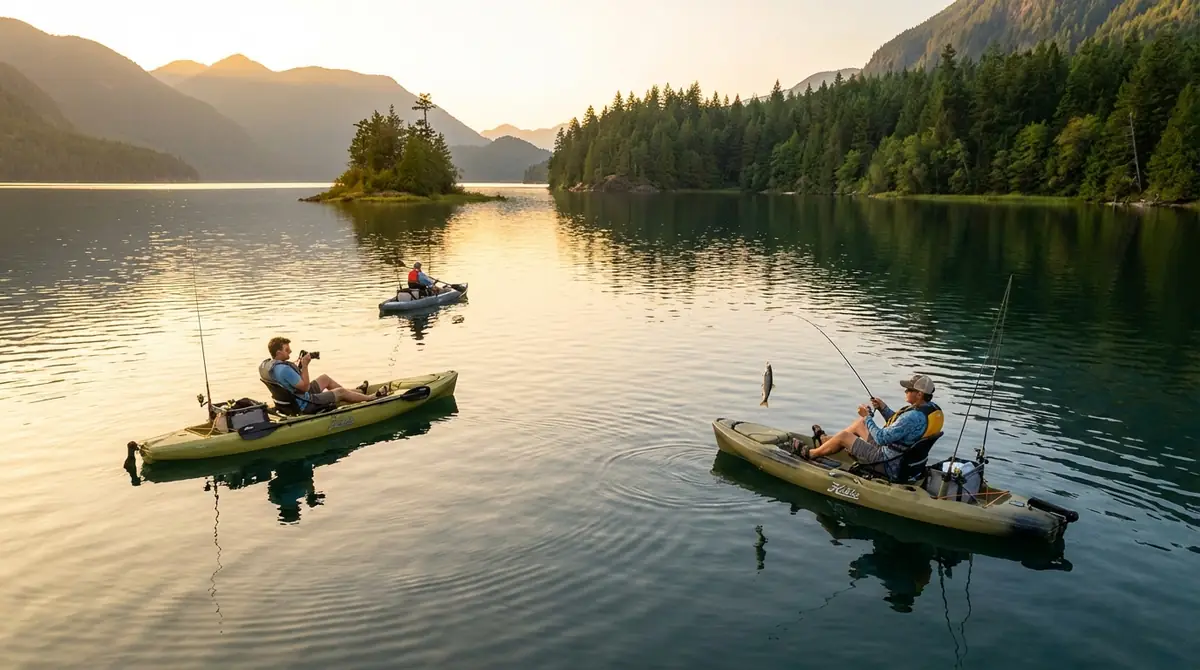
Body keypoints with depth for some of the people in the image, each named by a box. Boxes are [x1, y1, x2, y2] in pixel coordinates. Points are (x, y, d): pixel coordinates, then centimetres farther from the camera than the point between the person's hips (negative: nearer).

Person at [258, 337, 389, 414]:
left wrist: (298, 365, -1)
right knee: (341, 391, 4)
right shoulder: (284, 369, -34)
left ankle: (357, 393, 40)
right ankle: (373, 397, 25)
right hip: (306, 405, -10)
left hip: (294, 397, 10)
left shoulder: (268, 364, -2)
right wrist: (304, 365, -23)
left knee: (325, 378, 24)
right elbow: (305, 386, -27)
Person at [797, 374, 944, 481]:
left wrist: (868, 417, -16)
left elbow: (882, 438, -29)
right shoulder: (931, 408, -2)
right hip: (902, 458, 10)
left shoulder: (914, 417, -33)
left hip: (888, 465, -10)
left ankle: (811, 453, 26)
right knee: (860, 423, 20)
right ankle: (826, 441, 39)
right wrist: (884, 408, 1)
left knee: (843, 436, 2)